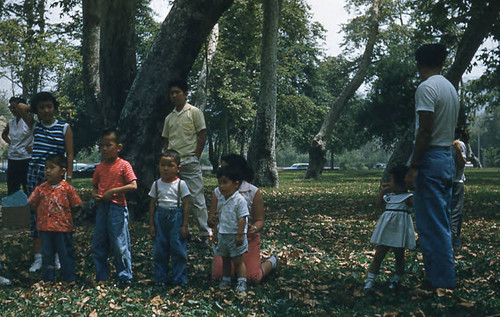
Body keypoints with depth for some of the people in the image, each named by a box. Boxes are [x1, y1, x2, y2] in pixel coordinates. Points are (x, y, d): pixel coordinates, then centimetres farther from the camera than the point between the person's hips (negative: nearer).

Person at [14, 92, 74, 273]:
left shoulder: (64, 128, 1)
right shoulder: (35, 126, 9)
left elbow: (69, 155, -2)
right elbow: (20, 107, 2)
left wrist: (69, 177, -8)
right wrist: (36, 111, 11)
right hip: (35, 174, 3)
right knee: (36, 214, 4)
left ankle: (57, 256, 12)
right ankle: (38, 257, 10)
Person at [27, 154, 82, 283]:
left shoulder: (67, 188, -7)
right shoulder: (41, 188, 2)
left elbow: (76, 206, -1)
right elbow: (33, 203, 12)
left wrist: (64, 215, -2)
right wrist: (42, 214, 6)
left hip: (63, 227, -3)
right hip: (45, 227, 3)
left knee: (66, 253, 5)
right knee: (46, 254, 12)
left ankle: (69, 279, 16)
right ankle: (48, 279, 23)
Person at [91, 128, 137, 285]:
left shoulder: (123, 165, -5)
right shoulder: (100, 167, 11)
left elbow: (133, 186, -13)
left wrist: (113, 191, -18)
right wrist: (94, 194, -2)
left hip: (117, 207, -6)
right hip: (102, 207, 6)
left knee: (119, 244, -4)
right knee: (97, 245, 10)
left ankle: (125, 277, 7)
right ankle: (101, 277, 22)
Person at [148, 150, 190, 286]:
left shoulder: (180, 184, -3)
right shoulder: (156, 184, 6)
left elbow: (186, 205, -3)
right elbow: (152, 204, 10)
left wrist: (185, 225, -7)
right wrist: (151, 224, 6)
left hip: (176, 216, -3)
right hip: (160, 217, 3)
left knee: (178, 249, 0)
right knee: (159, 250, 6)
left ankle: (179, 280, 11)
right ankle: (160, 279, 18)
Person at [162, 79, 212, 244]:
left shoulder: (194, 112, 1)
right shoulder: (169, 118, 17)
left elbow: (202, 135, -3)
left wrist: (195, 157, -8)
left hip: (189, 163, -5)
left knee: (196, 199, -7)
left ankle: (205, 233, -1)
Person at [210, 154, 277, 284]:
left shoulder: (253, 192, -7)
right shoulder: (218, 192, 1)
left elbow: (259, 220, -5)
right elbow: (210, 220, 0)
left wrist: (255, 228, -30)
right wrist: (212, 221, -26)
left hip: (248, 239, -3)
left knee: (252, 278, -15)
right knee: (217, 275, -15)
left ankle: (271, 262, 21)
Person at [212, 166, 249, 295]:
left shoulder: (239, 200, -16)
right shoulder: (220, 199, 7)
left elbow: (242, 218, -17)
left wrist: (239, 235, -20)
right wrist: (217, 234, 17)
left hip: (235, 235, -7)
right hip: (222, 235, 7)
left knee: (238, 260, -2)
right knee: (225, 259, 17)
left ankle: (242, 283, 3)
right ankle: (226, 280, 30)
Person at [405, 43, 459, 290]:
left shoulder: (427, 87, -12)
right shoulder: (451, 88, 16)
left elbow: (425, 131, -19)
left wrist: (413, 166, -18)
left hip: (430, 159, -9)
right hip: (447, 158, 9)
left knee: (431, 223, -4)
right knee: (442, 222, 15)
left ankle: (440, 279, -1)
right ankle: (443, 276, 21)